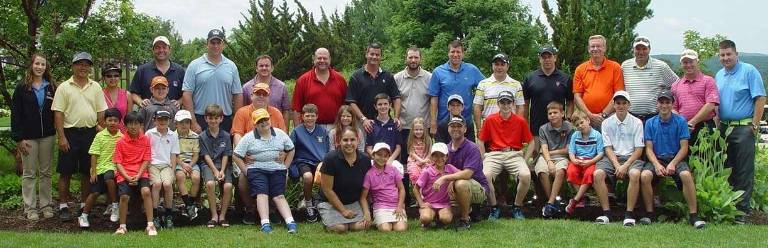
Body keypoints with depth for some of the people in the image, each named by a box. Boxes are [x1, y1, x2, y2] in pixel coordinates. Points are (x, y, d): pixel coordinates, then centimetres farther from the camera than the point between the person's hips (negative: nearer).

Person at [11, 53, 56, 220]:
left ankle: (46, 205, 15)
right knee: (29, 173, 3)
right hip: (28, 136, -3)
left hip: (47, 136, 3)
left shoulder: (51, 88, 7)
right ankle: (30, 208, 7)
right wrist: (19, 138, -10)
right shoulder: (22, 88, -1)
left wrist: (58, 132, -1)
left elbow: (55, 111, 9)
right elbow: (15, 113, -4)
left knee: (46, 172, 8)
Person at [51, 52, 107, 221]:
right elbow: (58, 114, -5)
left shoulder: (96, 87, 9)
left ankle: (85, 206, 18)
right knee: (65, 172, 1)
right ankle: (63, 207, 8)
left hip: (90, 133, 3)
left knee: (88, 172, 8)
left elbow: (101, 112, 9)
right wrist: (61, 137, -11)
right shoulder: (64, 87, -1)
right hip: (70, 133, -3)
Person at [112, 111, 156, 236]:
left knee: (146, 191, -26)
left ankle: (150, 225, -21)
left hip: (141, 173, 0)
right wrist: (128, 178, -13)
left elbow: (146, 161, 2)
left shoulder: (145, 140, 5)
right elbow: (118, 163, 0)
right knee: (124, 196, -23)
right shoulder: (120, 142, 3)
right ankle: (122, 226, -5)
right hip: (124, 174, 0)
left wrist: (138, 176, -11)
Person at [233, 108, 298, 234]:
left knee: (279, 196, -14)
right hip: (257, 170, -2)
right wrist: (246, 171, -5)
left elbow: (291, 150, 21)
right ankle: (265, 223, -34)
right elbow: (237, 156, 2)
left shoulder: (280, 134, 11)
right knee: (262, 194, -22)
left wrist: (285, 166, 11)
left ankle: (290, 222, -27)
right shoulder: (249, 138, 3)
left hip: (277, 170, 2)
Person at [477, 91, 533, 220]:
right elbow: (480, 141, 12)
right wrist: (484, 160, 1)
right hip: (494, 154, 0)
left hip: (515, 154, 0)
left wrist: (525, 160, 2)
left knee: (526, 175, -29)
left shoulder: (520, 121, 5)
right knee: (485, 175, -31)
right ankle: (494, 208, -8)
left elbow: (530, 142, 13)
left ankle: (517, 208, -5)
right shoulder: (490, 120, 5)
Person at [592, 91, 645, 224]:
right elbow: (608, 148, 3)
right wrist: (617, 165, -14)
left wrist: (625, 166, -15)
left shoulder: (637, 123, 4)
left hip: (631, 157, -2)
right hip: (612, 157, 2)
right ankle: (606, 212, -21)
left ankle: (629, 214, -27)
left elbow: (639, 149, -1)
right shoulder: (607, 123, 9)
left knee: (635, 174, -35)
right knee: (598, 174, -28)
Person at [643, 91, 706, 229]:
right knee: (645, 175, -30)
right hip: (656, 159, 1)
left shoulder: (680, 121, 2)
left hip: (676, 159, -1)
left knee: (686, 175, -33)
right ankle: (649, 213, -15)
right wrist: (657, 165, -14)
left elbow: (684, 148, -2)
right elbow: (649, 149, 4)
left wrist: (672, 164, -16)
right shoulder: (650, 123, 7)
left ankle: (693, 215, -26)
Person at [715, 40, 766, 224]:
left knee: (744, 171, -4)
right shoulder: (719, 75, 14)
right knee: (726, 168, 11)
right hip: (724, 127, 6)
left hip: (743, 127, -6)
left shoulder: (749, 71, -5)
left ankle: (742, 209, -2)